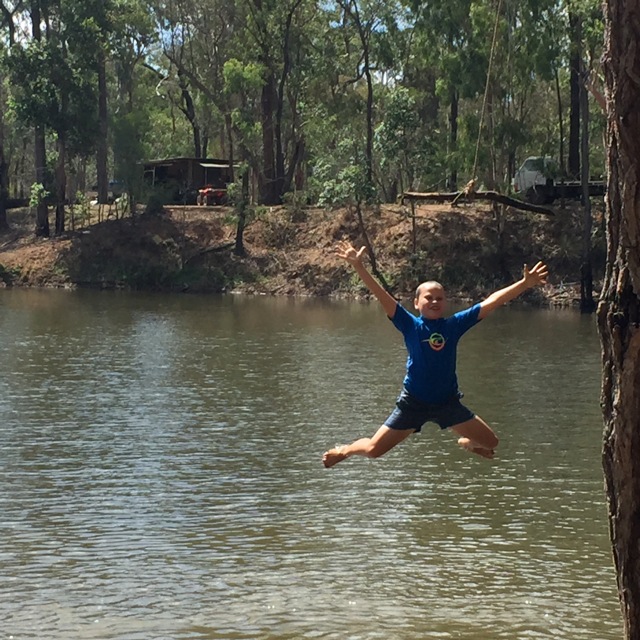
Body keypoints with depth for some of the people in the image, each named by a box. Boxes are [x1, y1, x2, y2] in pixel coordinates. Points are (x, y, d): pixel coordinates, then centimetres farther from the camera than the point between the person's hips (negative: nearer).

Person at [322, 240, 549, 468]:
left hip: (448, 402, 3)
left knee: (490, 442, 4)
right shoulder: (410, 325, -10)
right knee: (374, 450, -2)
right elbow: (382, 296, -19)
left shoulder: (455, 324, -4)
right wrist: (358, 267, -29)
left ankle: (468, 443, 42)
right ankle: (345, 450, 34)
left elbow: (492, 302, -5)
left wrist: (525, 284, -8)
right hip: (413, 403, -2)